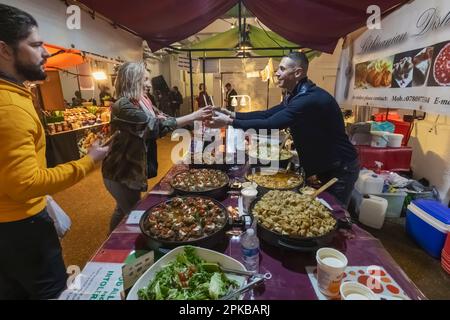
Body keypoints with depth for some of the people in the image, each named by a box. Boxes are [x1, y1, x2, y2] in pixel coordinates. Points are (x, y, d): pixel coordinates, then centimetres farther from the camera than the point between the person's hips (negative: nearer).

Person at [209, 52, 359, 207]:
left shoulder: (311, 98, -29)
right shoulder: (295, 96, 4)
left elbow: (271, 124, -34)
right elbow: (267, 114, 4)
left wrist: (230, 122, -29)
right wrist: (233, 114, -3)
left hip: (340, 169, -9)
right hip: (322, 167, 9)